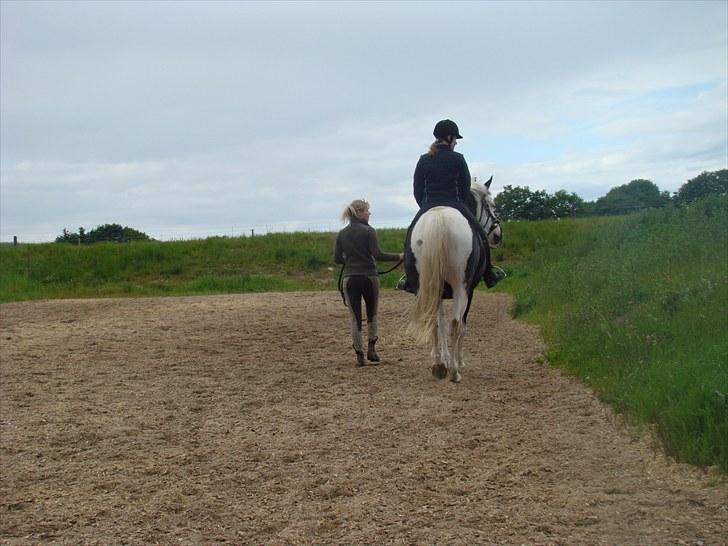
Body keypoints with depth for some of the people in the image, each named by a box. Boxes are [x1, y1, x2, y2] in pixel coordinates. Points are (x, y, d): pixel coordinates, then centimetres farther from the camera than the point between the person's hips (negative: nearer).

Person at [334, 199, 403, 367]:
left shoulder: (342, 234, 5)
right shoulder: (368, 231, -8)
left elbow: (337, 258, 6)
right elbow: (377, 255, -16)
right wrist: (399, 257, -9)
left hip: (349, 279, 3)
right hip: (369, 277, -3)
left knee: (355, 317, 6)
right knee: (372, 313, 17)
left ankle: (359, 355, 5)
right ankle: (371, 349, 12)